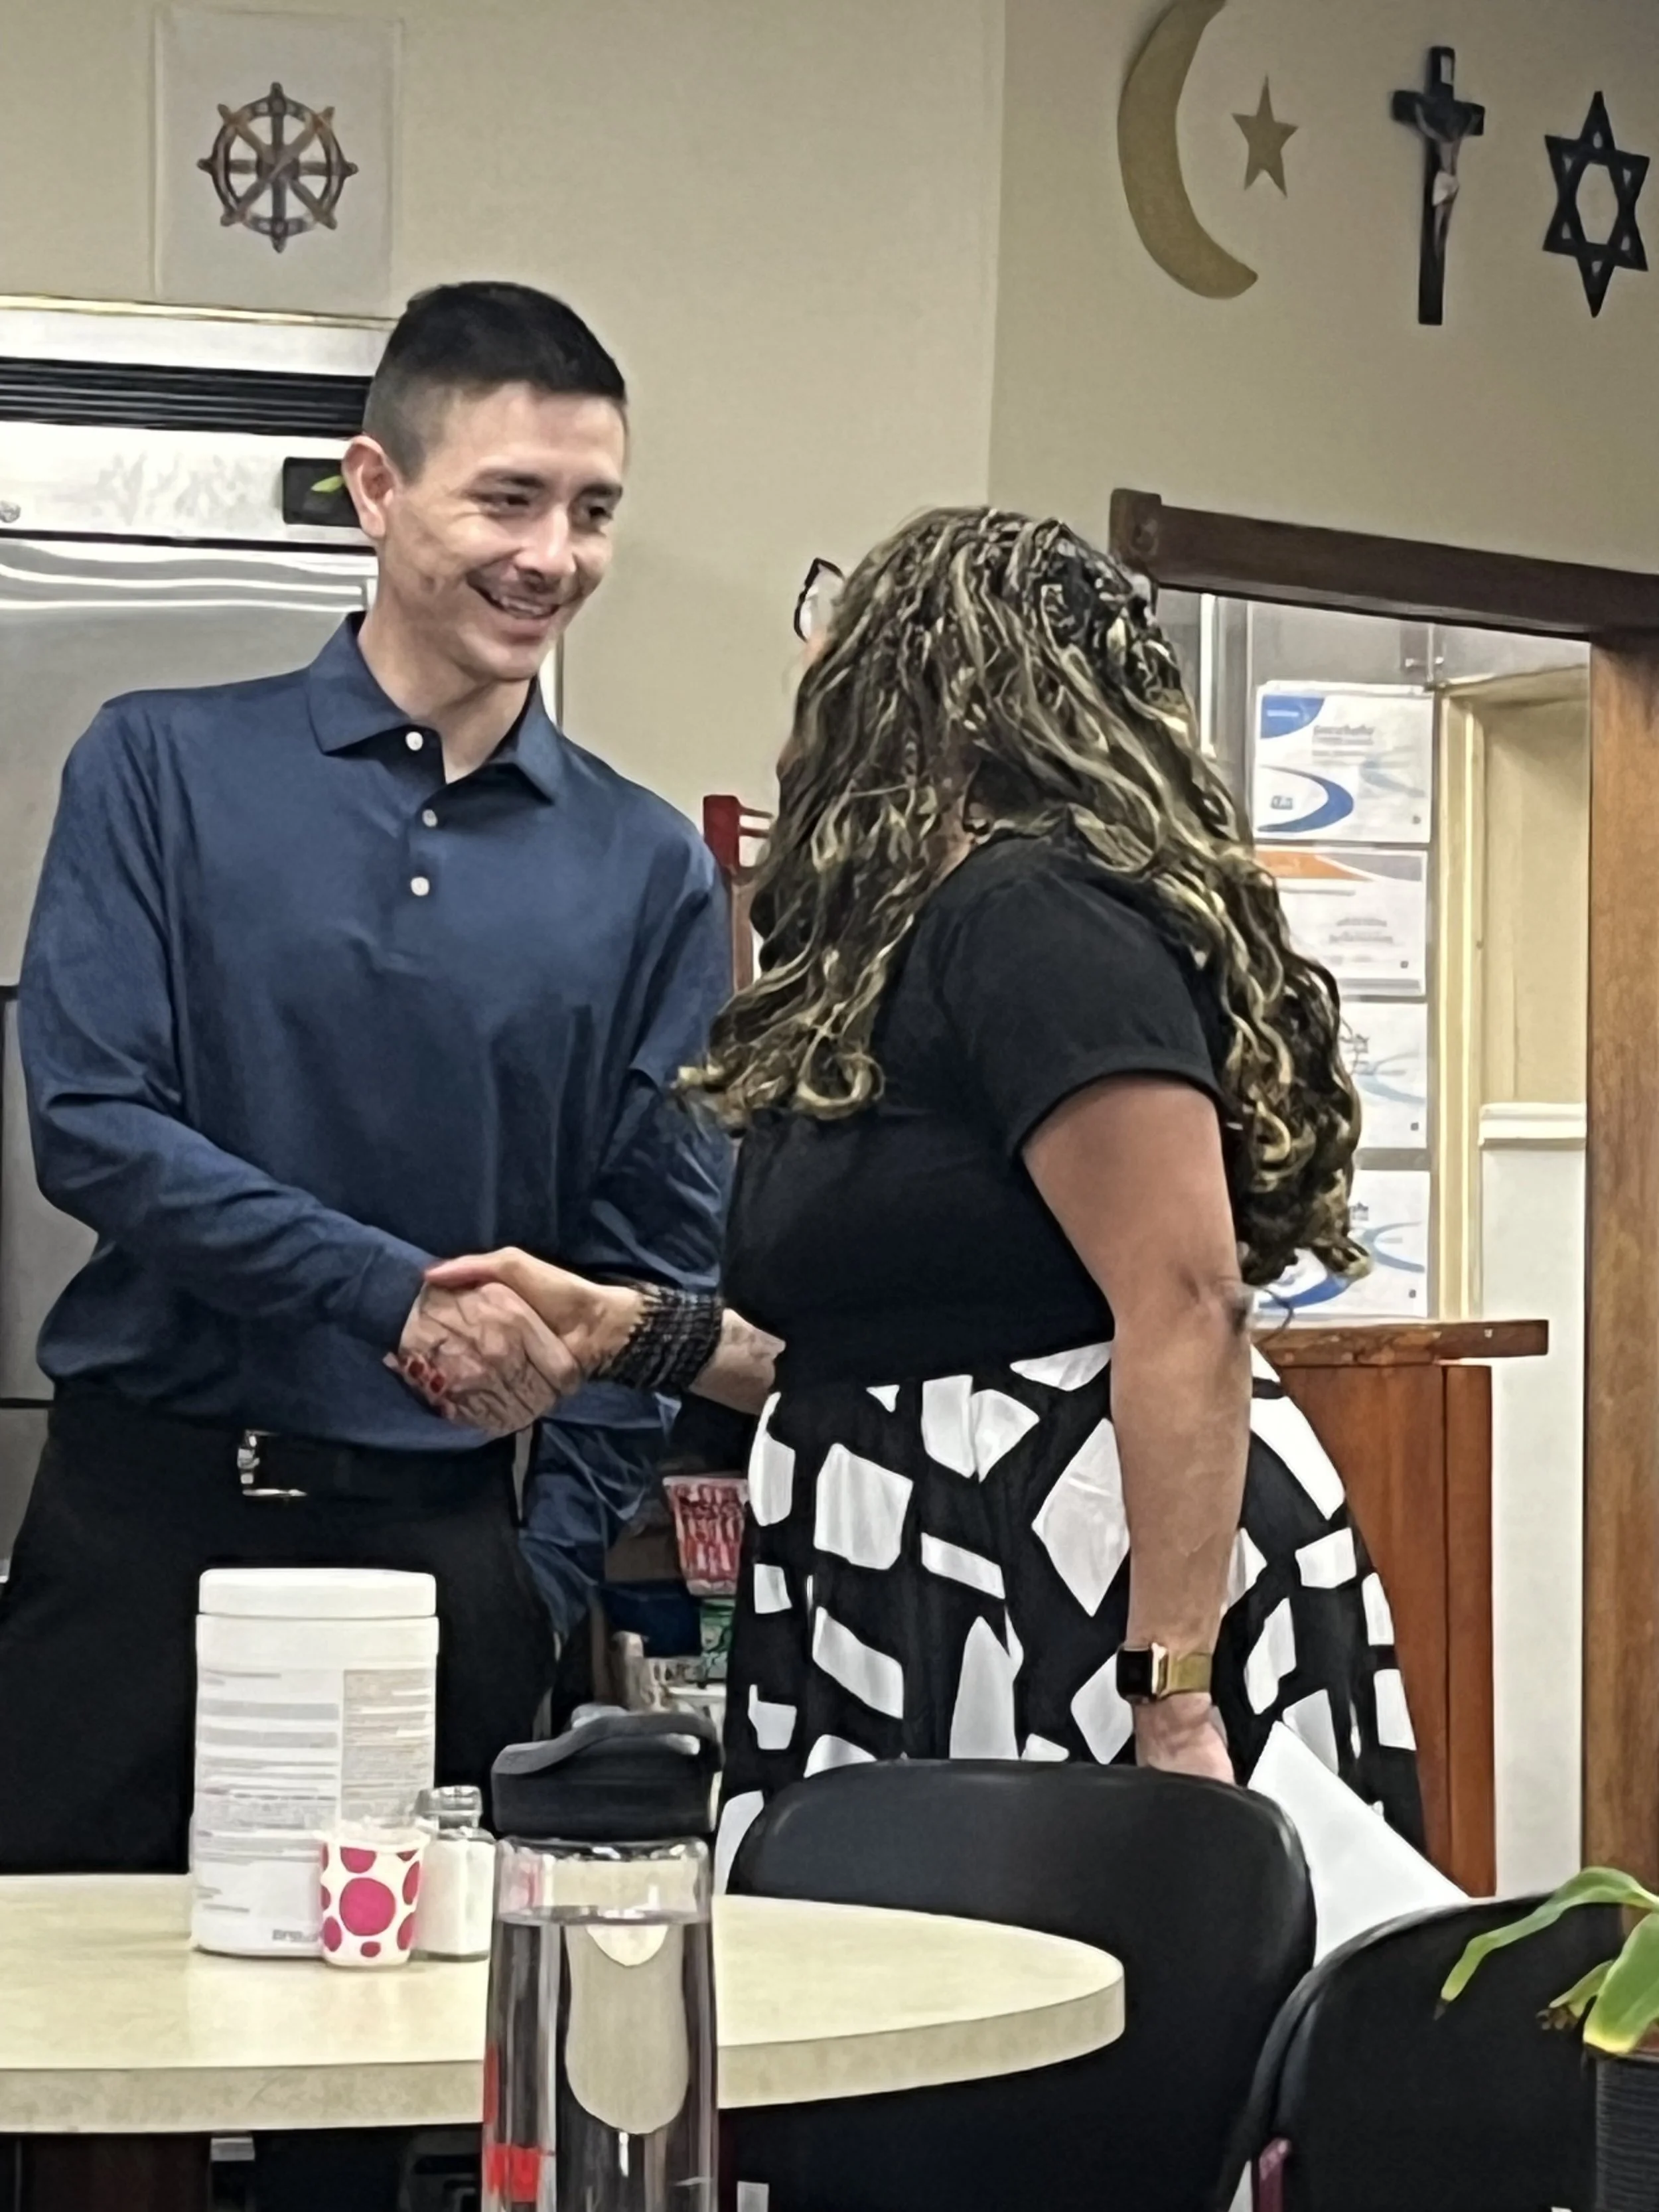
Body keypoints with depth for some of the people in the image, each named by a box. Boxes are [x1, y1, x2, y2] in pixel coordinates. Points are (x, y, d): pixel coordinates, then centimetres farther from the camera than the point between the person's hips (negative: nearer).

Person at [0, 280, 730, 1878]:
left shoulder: (648, 871, 6)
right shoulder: (164, 770, 1)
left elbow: (659, 1256, 5)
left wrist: (550, 1582, -5)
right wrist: (396, 1294, -16)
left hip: (447, 1544, 2)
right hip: (149, 1508, -1)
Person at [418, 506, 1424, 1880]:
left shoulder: (1032, 910, -12)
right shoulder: (964, 928, 19)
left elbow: (1186, 1308, -21)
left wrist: (1176, 1702, -24)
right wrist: (625, 1330, 19)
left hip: (1087, 1619, -10)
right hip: (946, 1617, 10)